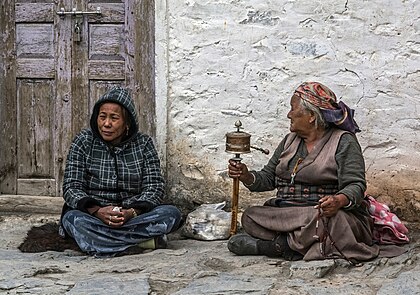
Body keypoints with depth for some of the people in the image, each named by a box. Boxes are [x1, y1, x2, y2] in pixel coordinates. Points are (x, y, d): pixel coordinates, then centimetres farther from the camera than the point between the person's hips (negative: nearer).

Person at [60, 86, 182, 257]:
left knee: (172, 213, -24)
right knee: (73, 218, -35)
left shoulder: (143, 144, 4)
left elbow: (155, 187, -3)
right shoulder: (84, 142, 1)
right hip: (92, 215, -1)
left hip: (134, 215, 1)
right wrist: (97, 211, -24)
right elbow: (71, 187, -5)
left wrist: (132, 212, -23)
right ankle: (145, 240, -32)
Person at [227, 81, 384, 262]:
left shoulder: (344, 141, -2)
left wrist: (339, 201, -34)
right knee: (250, 217, -19)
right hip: (284, 215, 6)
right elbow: (268, 178, 18)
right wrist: (247, 177, -4)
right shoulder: (290, 141, 19)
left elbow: (356, 185, -12)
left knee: (319, 220, -40)